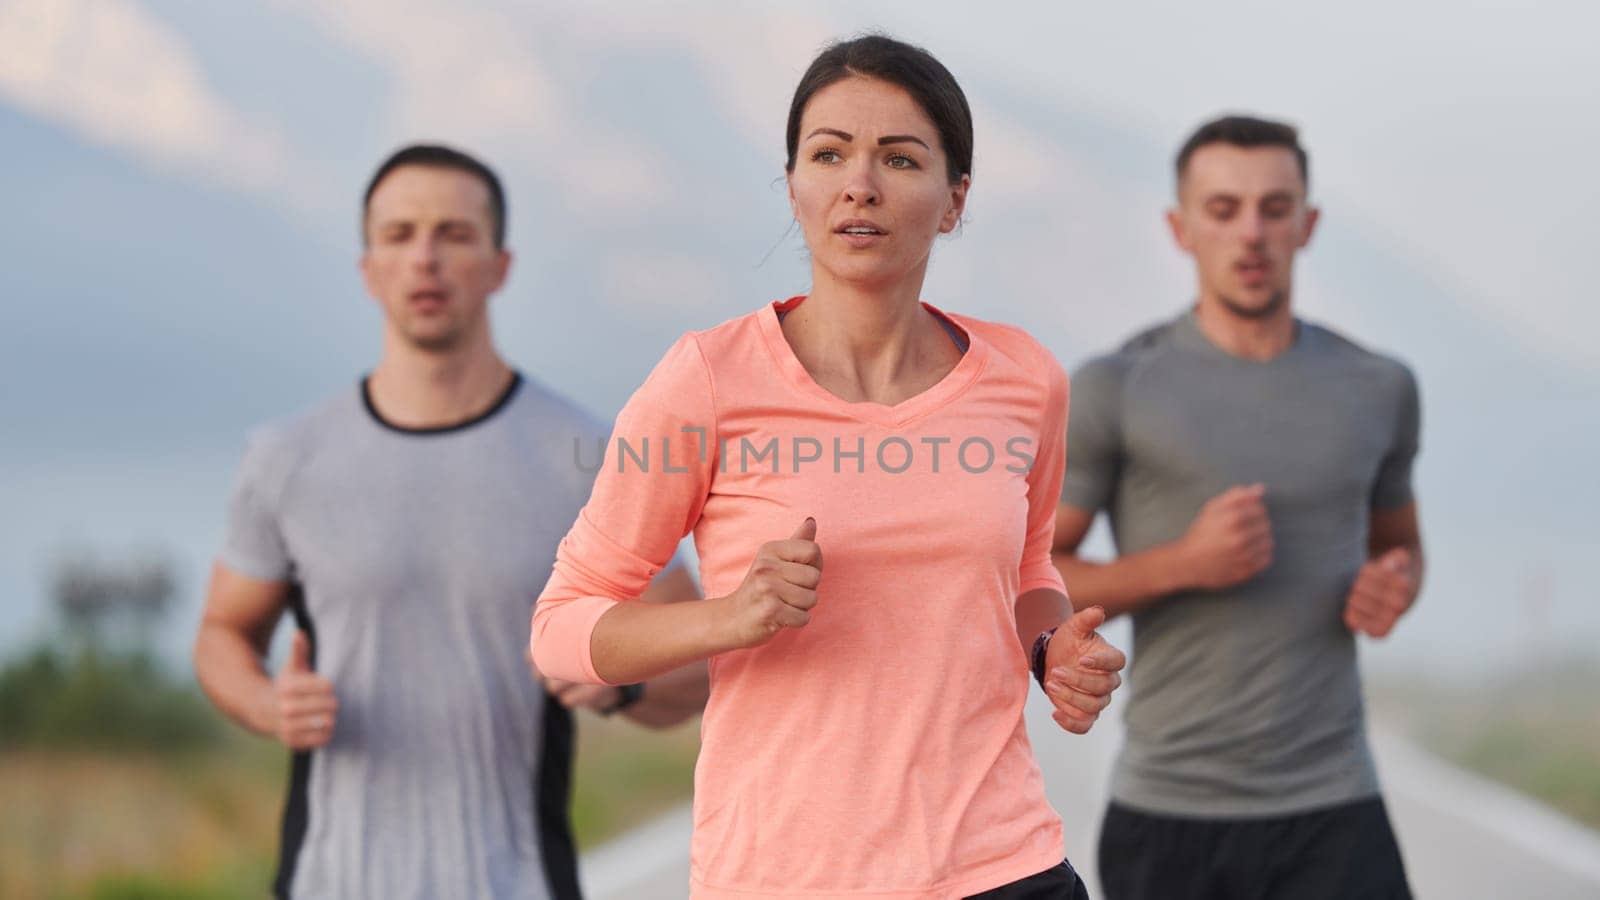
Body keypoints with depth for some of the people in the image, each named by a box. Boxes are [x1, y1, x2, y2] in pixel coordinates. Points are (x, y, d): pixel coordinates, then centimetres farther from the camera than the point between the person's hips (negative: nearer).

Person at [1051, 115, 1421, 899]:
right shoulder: (1116, 391, -2)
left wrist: (1395, 586, 0)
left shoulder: (1377, 389, 7)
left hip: (1333, 813, 1)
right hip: (1167, 813, -1)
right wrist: (1184, 564, -17)